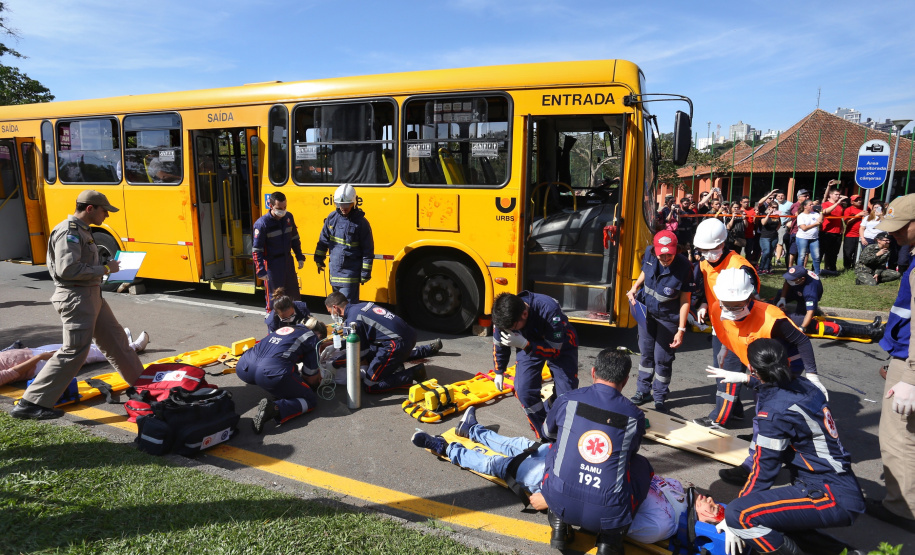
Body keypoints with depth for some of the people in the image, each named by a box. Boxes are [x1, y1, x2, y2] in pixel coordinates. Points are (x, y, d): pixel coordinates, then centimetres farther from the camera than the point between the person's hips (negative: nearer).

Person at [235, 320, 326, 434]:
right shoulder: (313, 338, 14)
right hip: (270, 372, -8)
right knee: (311, 400, 8)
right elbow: (312, 378, 13)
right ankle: (274, 408, -16)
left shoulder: (287, 328, 31)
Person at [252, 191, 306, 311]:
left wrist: (299, 257, 13)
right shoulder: (262, 223, -16)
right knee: (274, 296, 3)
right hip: (272, 264, -6)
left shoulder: (288, 217, 2)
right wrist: (261, 271, -17)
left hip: (288, 261, 6)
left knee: (294, 293, 15)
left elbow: (294, 239, 15)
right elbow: (257, 250, -14)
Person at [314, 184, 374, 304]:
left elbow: (368, 250, -8)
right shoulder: (332, 217, 2)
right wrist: (319, 260, 15)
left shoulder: (361, 222, -11)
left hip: (350, 273, -5)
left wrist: (365, 273, -8)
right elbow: (323, 240, 14)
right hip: (334, 271, 6)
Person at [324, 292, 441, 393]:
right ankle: (430, 348, 41)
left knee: (370, 385, -5)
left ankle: (414, 373, -10)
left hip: (396, 344, -9)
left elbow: (362, 352, -2)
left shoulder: (352, 321, -9)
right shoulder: (363, 305, 16)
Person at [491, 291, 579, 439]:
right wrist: (499, 372, 8)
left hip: (560, 345, -3)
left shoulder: (549, 310, -41)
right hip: (527, 343, 4)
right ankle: (545, 436, 8)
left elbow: (555, 350, -34)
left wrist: (524, 345, -47)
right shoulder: (503, 315, -25)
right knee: (524, 391, -12)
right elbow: (498, 345, -3)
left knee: (566, 393, -12)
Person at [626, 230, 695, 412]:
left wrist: (681, 330, -17)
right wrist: (635, 288, -8)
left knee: (662, 359, 6)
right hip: (646, 312, 4)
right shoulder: (649, 254, -15)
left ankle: (660, 397, 28)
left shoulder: (684, 267, -26)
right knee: (646, 353, 18)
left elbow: (685, 300, -18)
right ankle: (643, 392, 36)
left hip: (668, 318, -4)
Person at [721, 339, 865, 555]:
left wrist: (735, 517, 0)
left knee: (738, 514, -22)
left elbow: (763, 470, -12)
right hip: (845, 490, 10)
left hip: (832, 498, -9)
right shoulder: (805, 386, 3)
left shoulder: (775, 410, -20)